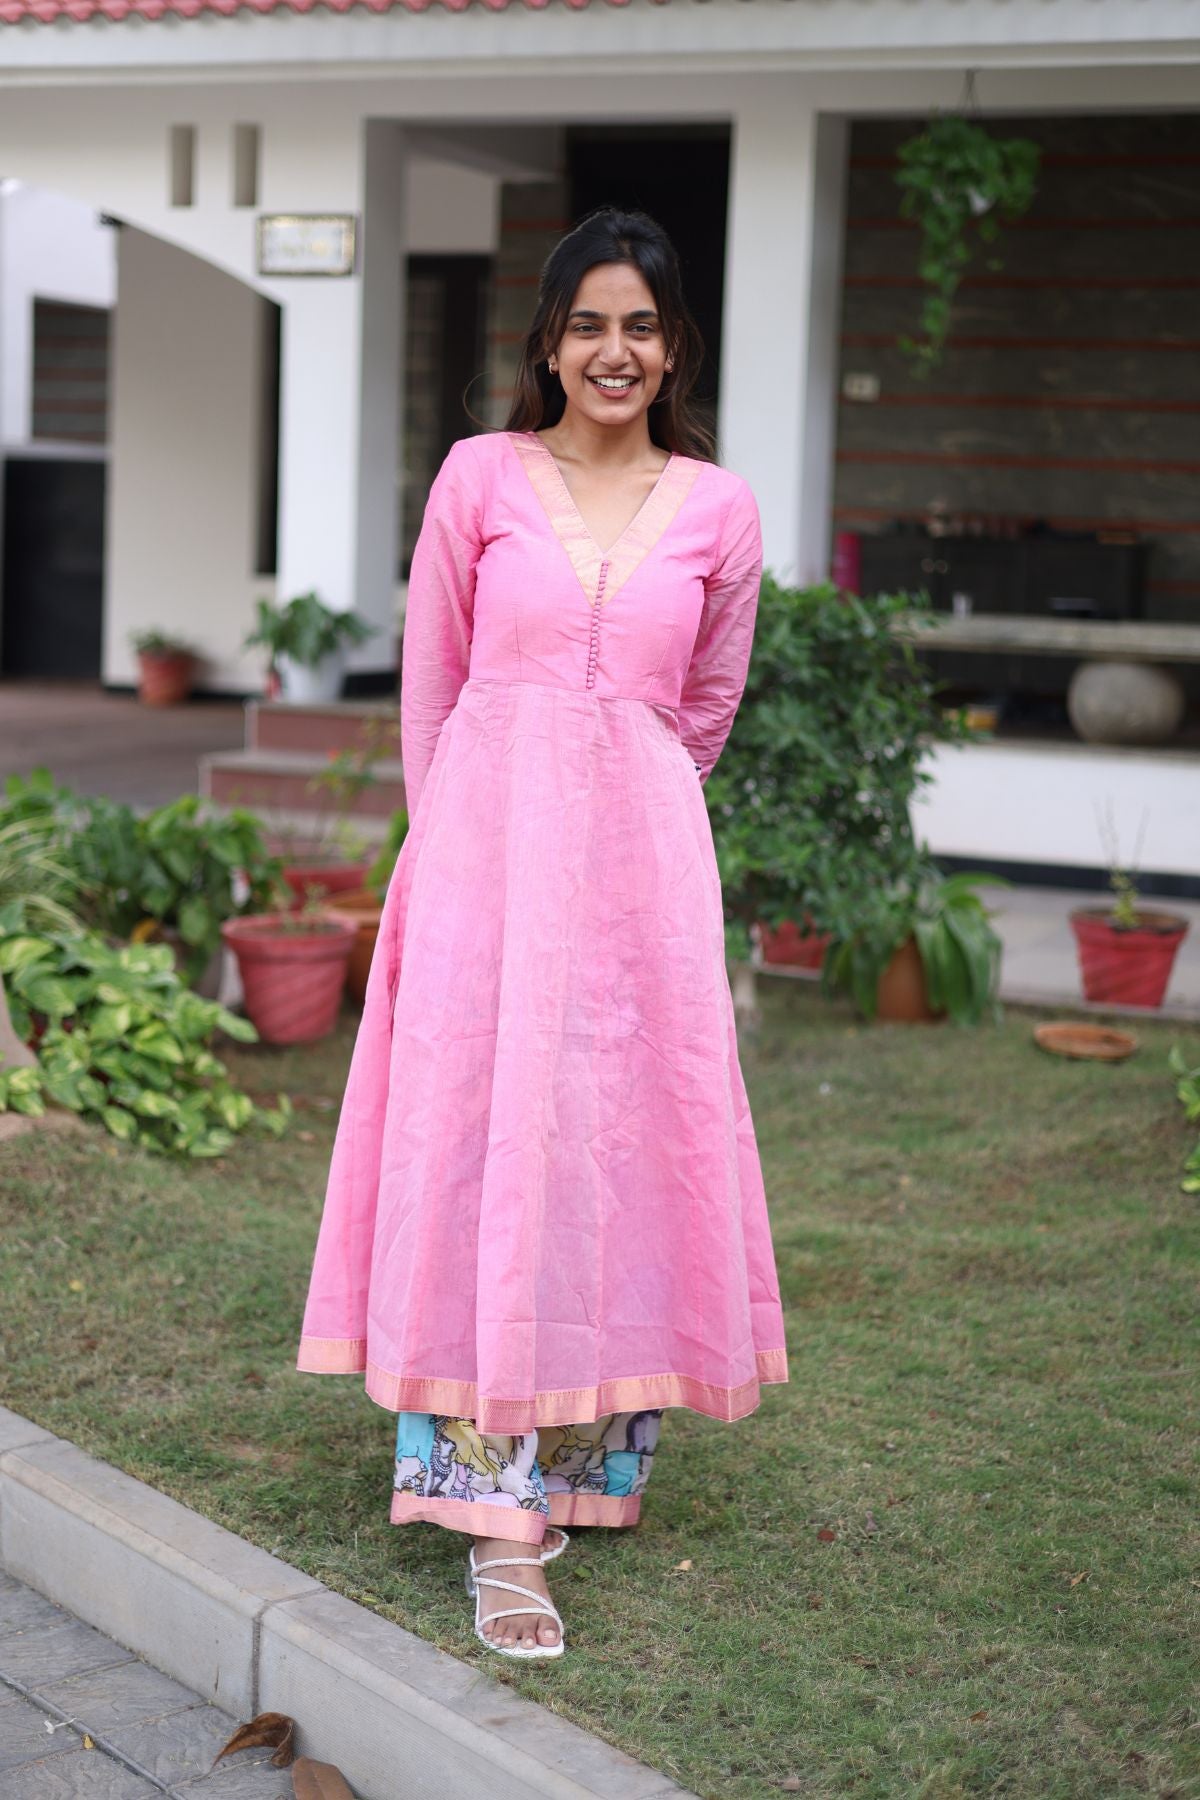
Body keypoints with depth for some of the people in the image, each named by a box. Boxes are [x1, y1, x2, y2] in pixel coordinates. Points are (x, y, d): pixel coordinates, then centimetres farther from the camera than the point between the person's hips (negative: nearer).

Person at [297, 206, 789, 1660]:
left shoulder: (718, 512, 6)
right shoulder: (479, 477, 4)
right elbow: (429, 685, 9)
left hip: (640, 858, 2)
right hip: (484, 845, -1)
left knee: (619, 1144, 3)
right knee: (484, 1146, -6)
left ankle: (582, 1464, 20)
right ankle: (500, 1519, -4)